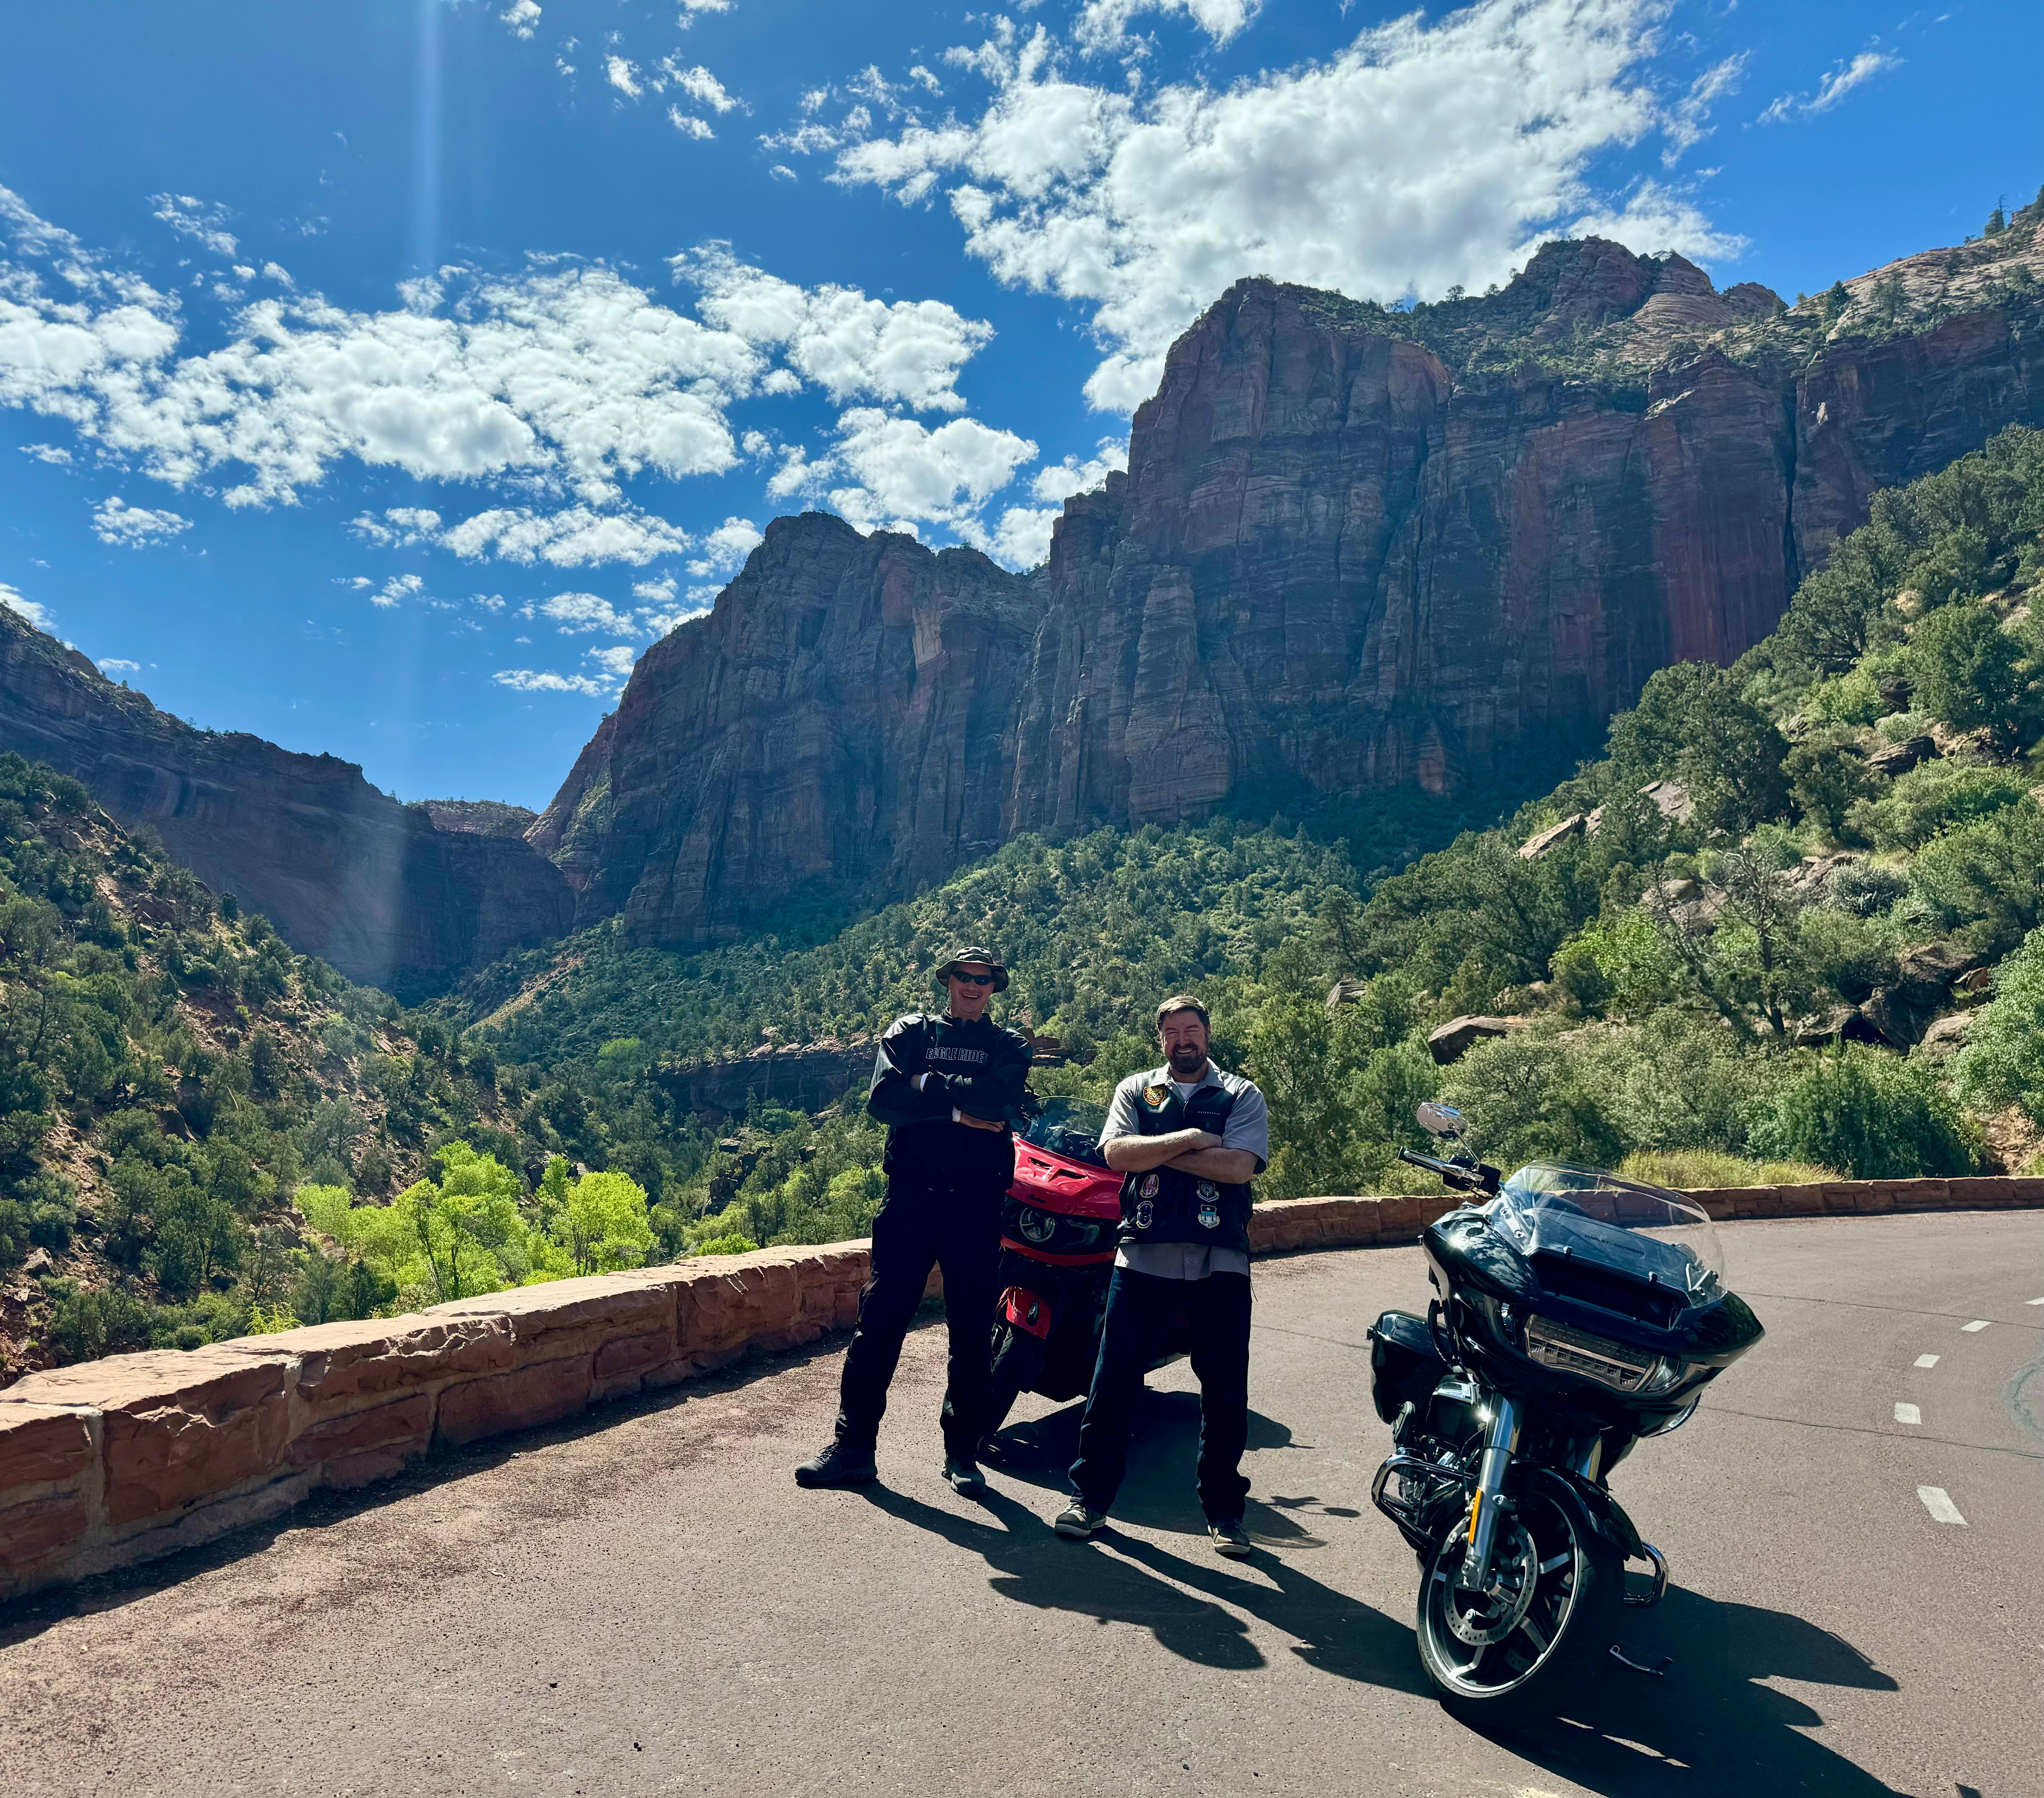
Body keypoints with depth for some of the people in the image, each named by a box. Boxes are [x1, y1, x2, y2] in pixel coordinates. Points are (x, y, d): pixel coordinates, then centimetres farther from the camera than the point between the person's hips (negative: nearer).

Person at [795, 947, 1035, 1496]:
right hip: (910, 1196, 0)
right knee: (879, 1321, 0)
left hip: (976, 1202, 0)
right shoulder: (910, 1032, 12)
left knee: (973, 1333, 6)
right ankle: (853, 1446, 9)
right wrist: (960, 1106, -13)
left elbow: (1003, 1100, -12)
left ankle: (962, 1453, 18)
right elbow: (883, 1098, -6)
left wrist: (930, 1085, -11)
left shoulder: (1010, 1046, 11)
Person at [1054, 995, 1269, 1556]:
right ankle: (1090, 1495, 18)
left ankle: (1224, 1509, 23)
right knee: (1113, 1382, 3)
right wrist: (1189, 1140, -11)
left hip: (1219, 1263, 0)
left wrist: (1155, 1150, -8)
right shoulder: (1135, 1090, 12)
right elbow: (1116, 1152, -5)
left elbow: (1240, 1166, -10)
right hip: (1143, 1258, 1)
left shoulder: (1242, 1096, 7)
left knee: (1226, 1393, 6)